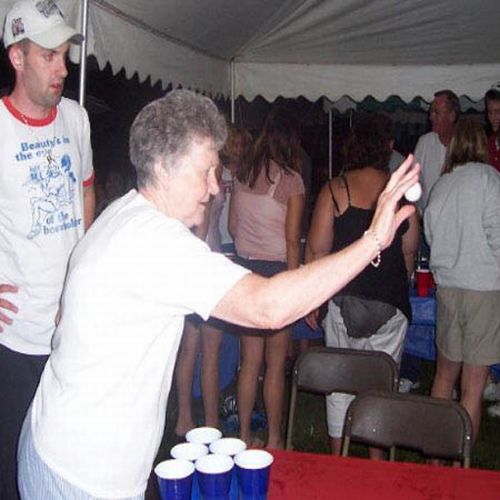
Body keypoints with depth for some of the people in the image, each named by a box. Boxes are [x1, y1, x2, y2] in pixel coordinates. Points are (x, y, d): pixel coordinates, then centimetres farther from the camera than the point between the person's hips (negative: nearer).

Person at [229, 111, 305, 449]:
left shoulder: (242, 174, 4)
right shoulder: (291, 179, -9)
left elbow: (233, 226, 10)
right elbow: (292, 239, -10)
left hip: (245, 268, 5)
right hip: (277, 271, -5)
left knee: (250, 360, 14)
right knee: (275, 364, 7)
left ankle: (244, 434, 25)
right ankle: (274, 439, 20)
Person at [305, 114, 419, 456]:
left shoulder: (335, 189, -6)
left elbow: (317, 250, -7)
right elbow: (410, 251, 6)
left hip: (344, 299, -1)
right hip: (391, 305, 1)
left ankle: (338, 460, 25)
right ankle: (378, 461, 26)